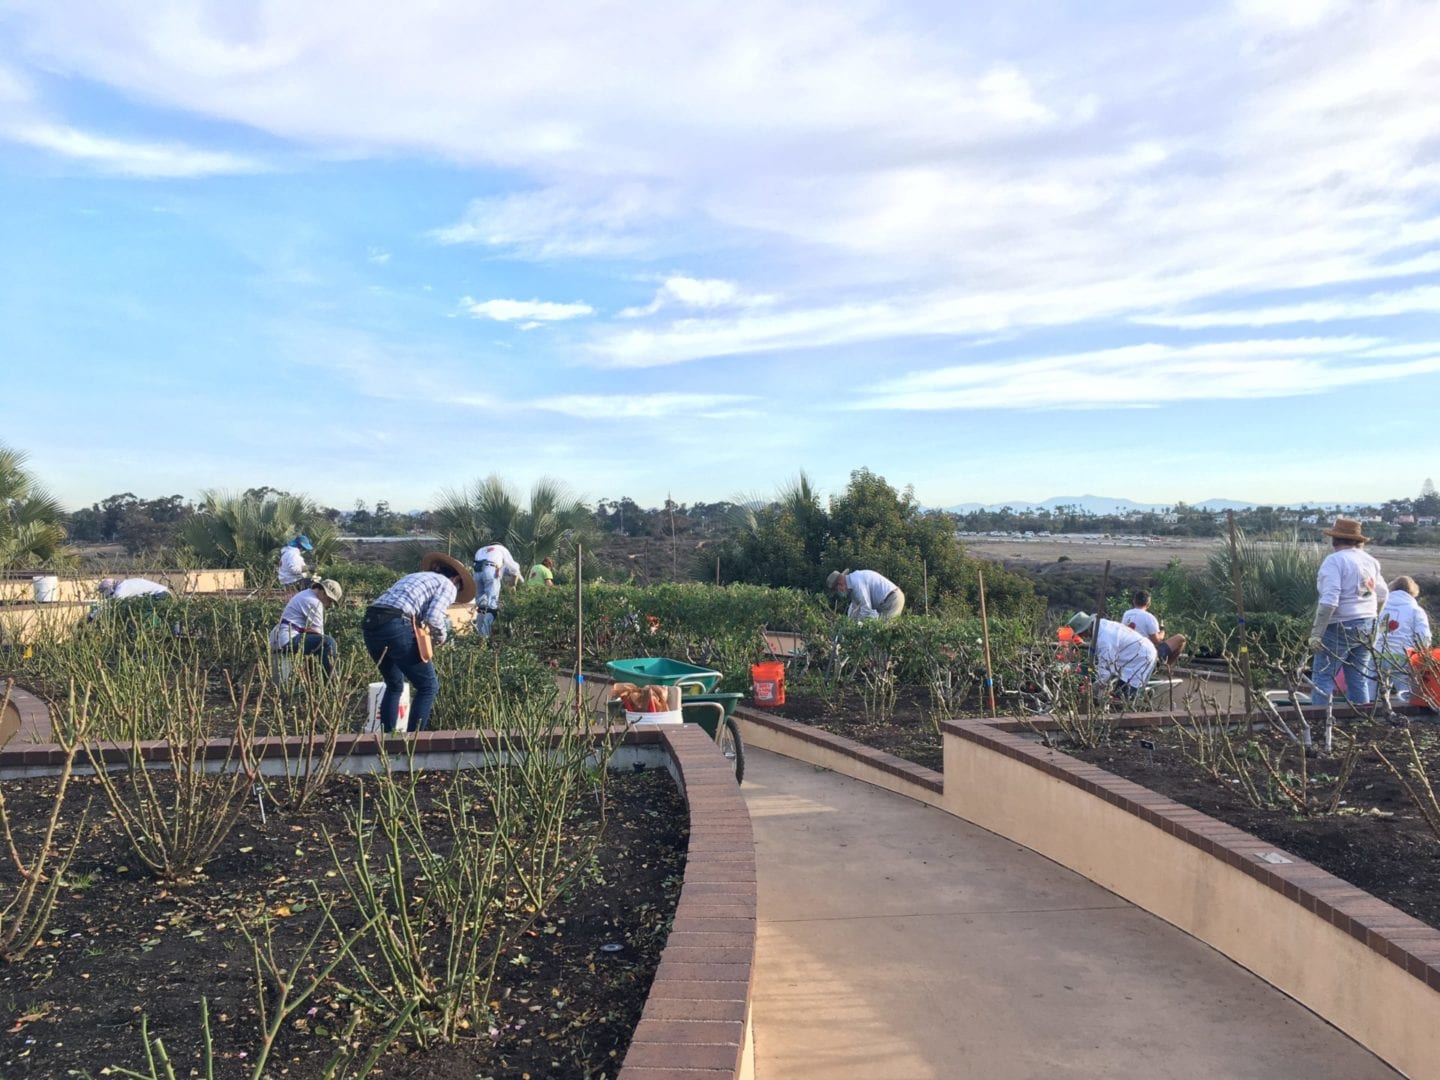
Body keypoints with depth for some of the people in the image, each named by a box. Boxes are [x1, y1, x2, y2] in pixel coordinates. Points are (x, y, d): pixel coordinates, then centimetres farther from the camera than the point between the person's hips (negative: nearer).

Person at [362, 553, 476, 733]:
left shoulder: (414, 576, 33)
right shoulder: (448, 585, 10)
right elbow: (433, 617, -8)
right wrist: (441, 636, 10)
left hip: (369, 625, 8)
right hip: (396, 627, -8)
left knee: (394, 686, 25)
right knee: (428, 686, 5)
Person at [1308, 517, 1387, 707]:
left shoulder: (1335, 560, -15)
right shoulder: (1369, 560, 10)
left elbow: (1329, 600, -23)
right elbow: (1383, 594, 19)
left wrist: (1316, 633, -21)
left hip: (1341, 628, -7)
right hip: (1366, 628, 8)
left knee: (1323, 677, -1)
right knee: (1359, 677, 13)